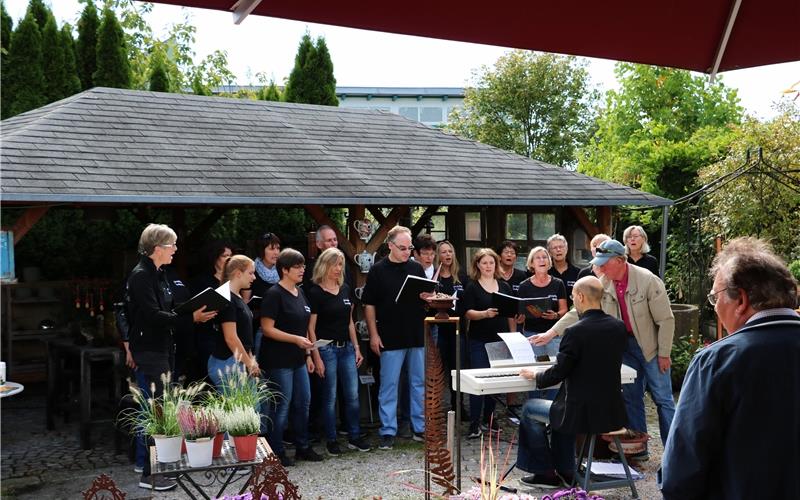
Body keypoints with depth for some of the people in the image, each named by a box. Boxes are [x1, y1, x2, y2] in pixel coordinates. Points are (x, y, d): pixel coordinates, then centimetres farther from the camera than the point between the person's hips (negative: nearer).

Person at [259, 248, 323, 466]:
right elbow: (267, 329, -17)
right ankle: (276, 452, 10)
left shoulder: (299, 293, 12)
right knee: (281, 405, -1)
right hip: (279, 360, -8)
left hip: (298, 359, 8)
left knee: (303, 402, 13)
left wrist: (308, 354, 15)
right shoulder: (274, 294, -13)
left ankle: (303, 447, 25)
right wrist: (296, 339, -22)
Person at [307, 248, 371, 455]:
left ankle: (354, 437, 18)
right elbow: (311, 327, -9)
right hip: (327, 349, -5)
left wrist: (356, 347, 12)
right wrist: (316, 357, -12)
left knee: (353, 395, 7)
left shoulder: (345, 289, 10)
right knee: (330, 397, 2)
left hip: (346, 348, 5)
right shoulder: (315, 292, -8)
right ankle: (331, 441, 13)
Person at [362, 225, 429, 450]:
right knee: (389, 385, 2)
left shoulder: (417, 268, 7)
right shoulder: (378, 271, -3)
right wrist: (373, 334, -8)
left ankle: (421, 428, 19)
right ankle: (388, 432, 9)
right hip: (391, 338, -4)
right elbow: (369, 305, -2)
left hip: (418, 336, 4)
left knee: (420, 383, 9)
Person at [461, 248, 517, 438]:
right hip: (479, 340, -4)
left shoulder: (504, 287, 11)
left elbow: (511, 314, 14)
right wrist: (485, 313, -27)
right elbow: (468, 313, -9)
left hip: (500, 339, 4)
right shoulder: (472, 287, 0)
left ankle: (489, 419, 19)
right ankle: (474, 424, -5)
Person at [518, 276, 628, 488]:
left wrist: (534, 375, 7)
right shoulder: (619, 327, 0)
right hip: (613, 412, 7)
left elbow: (558, 374, -14)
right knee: (560, 408, 34)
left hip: (583, 414, -7)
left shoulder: (575, 332, -20)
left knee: (529, 409, 18)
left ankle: (546, 473, 23)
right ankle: (565, 471, 35)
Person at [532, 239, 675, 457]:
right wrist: (552, 332, -11)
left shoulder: (648, 281, -20)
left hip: (651, 347, -5)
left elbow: (665, 320, -15)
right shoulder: (602, 284, -5)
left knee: (662, 398, 0)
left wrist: (664, 354, -13)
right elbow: (578, 311, -3)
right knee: (631, 398, 11)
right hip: (625, 345, 5)